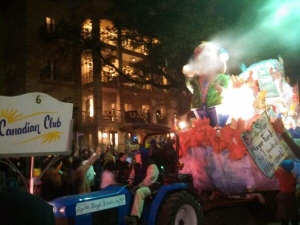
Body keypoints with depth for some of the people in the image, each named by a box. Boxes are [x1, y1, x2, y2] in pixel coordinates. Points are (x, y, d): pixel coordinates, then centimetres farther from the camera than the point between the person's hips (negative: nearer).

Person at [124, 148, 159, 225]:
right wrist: (130, 183, -5)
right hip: (138, 186, 8)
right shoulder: (136, 166, 12)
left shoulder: (152, 166, -14)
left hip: (150, 187, -8)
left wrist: (138, 186, -22)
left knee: (139, 192, -37)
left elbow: (149, 180, -22)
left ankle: (134, 217, -46)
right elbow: (132, 178, 17)